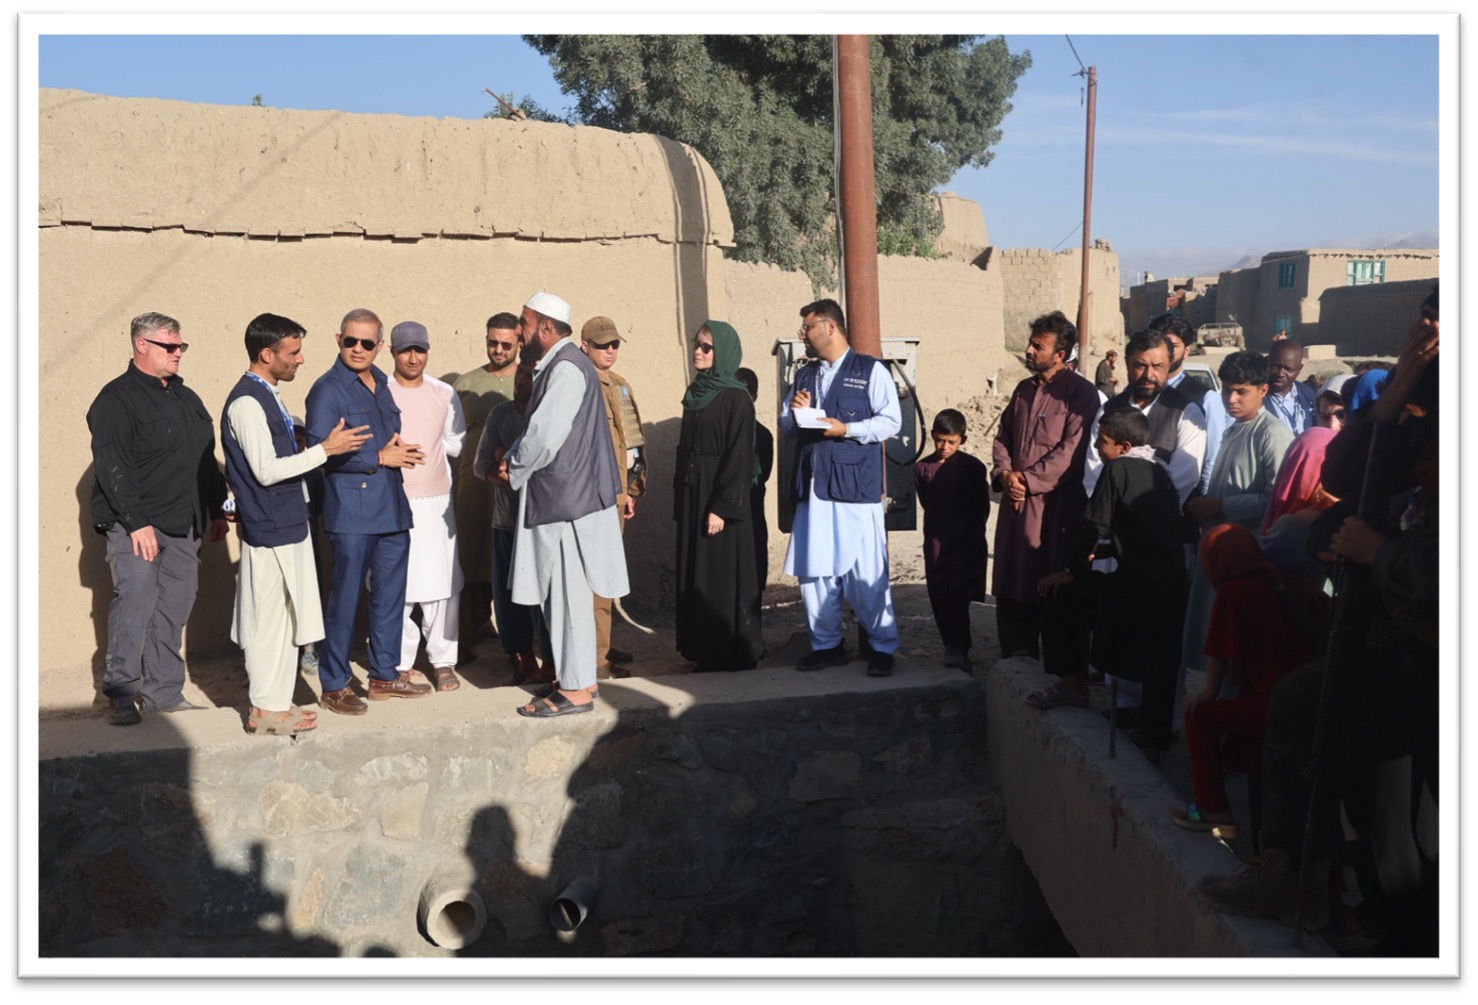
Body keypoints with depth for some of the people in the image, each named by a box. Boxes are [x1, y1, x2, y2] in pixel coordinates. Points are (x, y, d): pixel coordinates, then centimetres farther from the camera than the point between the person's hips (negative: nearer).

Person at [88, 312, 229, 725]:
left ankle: (163, 693, 15)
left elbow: (207, 460, 22)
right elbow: (112, 467, -15)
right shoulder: (117, 398, -7)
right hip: (136, 525, -7)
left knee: (174, 609, 7)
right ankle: (120, 695, -3)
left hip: (183, 526, 7)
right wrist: (136, 522, -21)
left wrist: (217, 510, 17)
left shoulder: (187, 398, 17)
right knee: (135, 603, -13)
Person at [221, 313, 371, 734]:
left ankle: (278, 700, 23)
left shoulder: (267, 396, 14)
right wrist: (324, 450, -20)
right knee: (269, 618, -2)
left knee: (286, 616, 14)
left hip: (288, 523, 10)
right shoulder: (246, 402, -17)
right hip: (268, 529, -10)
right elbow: (266, 470, -22)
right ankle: (265, 709, 7)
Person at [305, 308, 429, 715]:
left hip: (392, 507, 7)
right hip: (351, 510, -7)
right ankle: (334, 685, 9)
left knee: (390, 593, 12)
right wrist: (379, 457, -14)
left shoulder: (380, 384, 16)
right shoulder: (327, 389, -7)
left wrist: (398, 450, 4)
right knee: (344, 598, -2)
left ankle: (384, 675, 24)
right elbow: (320, 449, -16)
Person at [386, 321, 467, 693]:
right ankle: (400, 662, 15)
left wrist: (424, 446, 2)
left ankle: (443, 661, 13)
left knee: (441, 585, 3)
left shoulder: (445, 394, 7)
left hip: (436, 501, 2)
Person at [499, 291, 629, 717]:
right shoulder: (552, 366, 15)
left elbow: (545, 436, -22)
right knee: (559, 592, 15)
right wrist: (513, 459, 2)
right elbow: (538, 430, 19)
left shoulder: (566, 369, -16)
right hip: (558, 495, 10)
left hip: (567, 497, -10)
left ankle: (576, 689, 5)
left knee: (568, 592, -3)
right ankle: (579, 676, 25)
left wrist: (514, 470, -7)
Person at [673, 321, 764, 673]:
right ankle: (707, 653, 16)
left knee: (723, 576, -2)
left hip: (719, 499, -8)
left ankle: (735, 654, 7)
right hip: (691, 499, 8)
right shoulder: (695, 394, 12)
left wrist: (722, 507, -20)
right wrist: (679, 500, 11)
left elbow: (739, 458, -16)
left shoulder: (735, 398, -10)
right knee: (697, 577, 9)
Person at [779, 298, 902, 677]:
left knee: (866, 573, -4)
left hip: (855, 486, -6)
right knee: (812, 570, 6)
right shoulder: (804, 376, 19)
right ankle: (826, 645, 18)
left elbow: (890, 420, -6)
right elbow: (786, 427, 22)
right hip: (812, 486, 6)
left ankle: (882, 646, 8)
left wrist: (846, 429, -16)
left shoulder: (870, 371, 1)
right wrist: (795, 413, 0)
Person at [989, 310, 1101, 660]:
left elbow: (1071, 451, -15)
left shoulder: (1081, 393, -7)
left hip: (1055, 504, -7)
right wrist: (1004, 473, -2)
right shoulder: (1025, 389, 16)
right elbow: (1002, 436, 17)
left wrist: (1028, 479, -14)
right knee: (1011, 588, 9)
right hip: (1015, 502, 7)